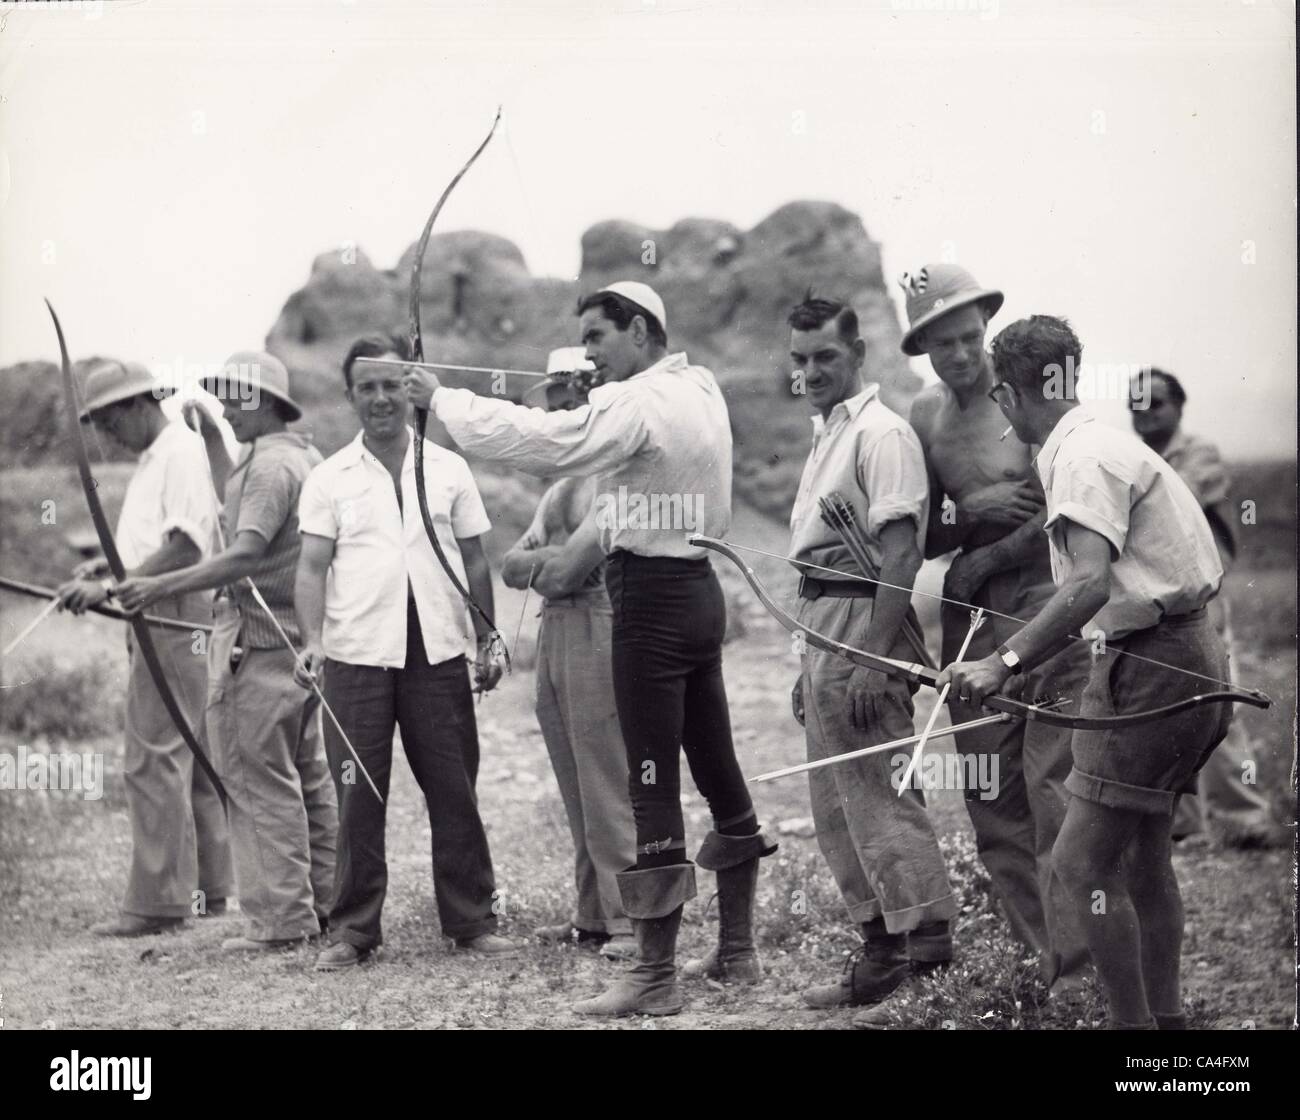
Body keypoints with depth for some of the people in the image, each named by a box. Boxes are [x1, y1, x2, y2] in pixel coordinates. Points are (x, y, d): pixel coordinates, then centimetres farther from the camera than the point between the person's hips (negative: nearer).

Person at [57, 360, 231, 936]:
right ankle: (207, 886, 22)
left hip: (172, 618, -11)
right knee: (188, 757, 14)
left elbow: (185, 544, -22)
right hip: (158, 619, 11)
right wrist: (104, 565, 8)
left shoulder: (182, 452, -13)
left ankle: (158, 900, -7)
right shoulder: (153, 457, 18)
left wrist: (111, 585, -23)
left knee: (154, 758, -9)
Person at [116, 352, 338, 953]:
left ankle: (280, 918, -5)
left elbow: (244, 553, -26)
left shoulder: (271, 464, -15)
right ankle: (322, 903, 21)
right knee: (307, 776, 14)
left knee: (259, 779, -6)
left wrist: (161, 586, -32)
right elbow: (237, 498, 32)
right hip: (300, 638, 10)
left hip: (259, 639, -10)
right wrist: (210, 435, 31)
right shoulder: (307, 457, 15)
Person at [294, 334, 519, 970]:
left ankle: (472, 922, 11)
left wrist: (486, 643, 7)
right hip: (357, 655, -1)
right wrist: (312, 641, -13)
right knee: (357, 798, 1)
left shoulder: (448, 468, 10)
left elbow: (474, 561, 13)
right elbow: (312, 566, 0)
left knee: (454, 792, 4)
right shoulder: (330, 479, 6)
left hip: (438, 653, 1)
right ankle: (353, 930, 8)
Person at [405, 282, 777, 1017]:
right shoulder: (700, 390, 12)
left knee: (654, 786, -6)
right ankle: (738, 943, 27)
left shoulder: (636, 405, -16)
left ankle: (657, 978, -4)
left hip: (652, 597, -9)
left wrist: (442, 398, -11)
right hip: (698, 588, 9)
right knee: (717, 767, 16)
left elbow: (533, 440, -21)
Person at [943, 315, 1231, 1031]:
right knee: (1143, 856, 19)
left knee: (1083, 862, -10)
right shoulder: (1102, 445, 16)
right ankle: (1165, 1015, 27)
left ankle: (1134, 1023, -8)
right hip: (1186, 656, 11)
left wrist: (1006, 661, -35)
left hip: (1152, 669, -11)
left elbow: (1091, 582, -30)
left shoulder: (1084, 457, -16)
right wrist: (1022, 660, 30)